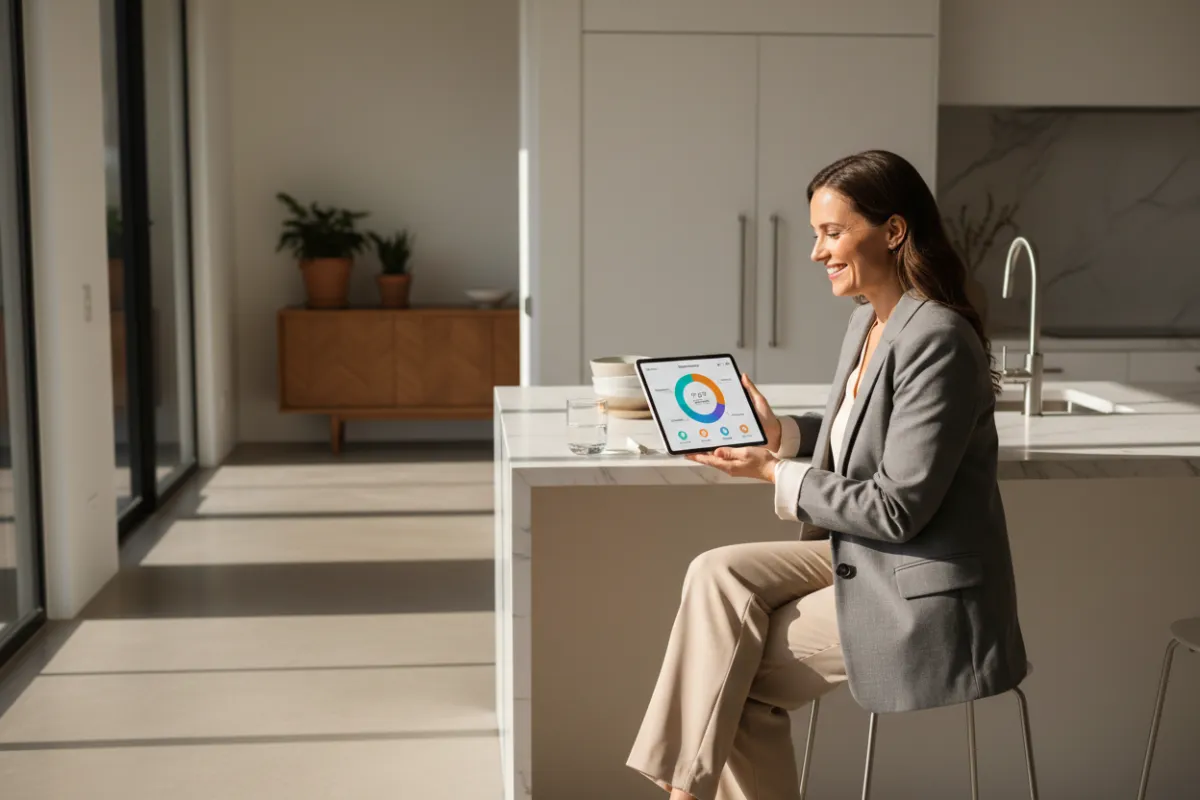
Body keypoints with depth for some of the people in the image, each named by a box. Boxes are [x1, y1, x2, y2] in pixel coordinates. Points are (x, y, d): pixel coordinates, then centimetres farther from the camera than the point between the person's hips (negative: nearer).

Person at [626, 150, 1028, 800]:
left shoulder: (937, 340, -22)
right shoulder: (868, 321, 7)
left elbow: (895, 509, -22)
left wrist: (775, 474, -13)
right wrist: (779, 433, 3)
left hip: (919, 596, -9)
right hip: (860, 556, 9)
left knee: (734, 679, -10)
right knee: (719, 573, -9)